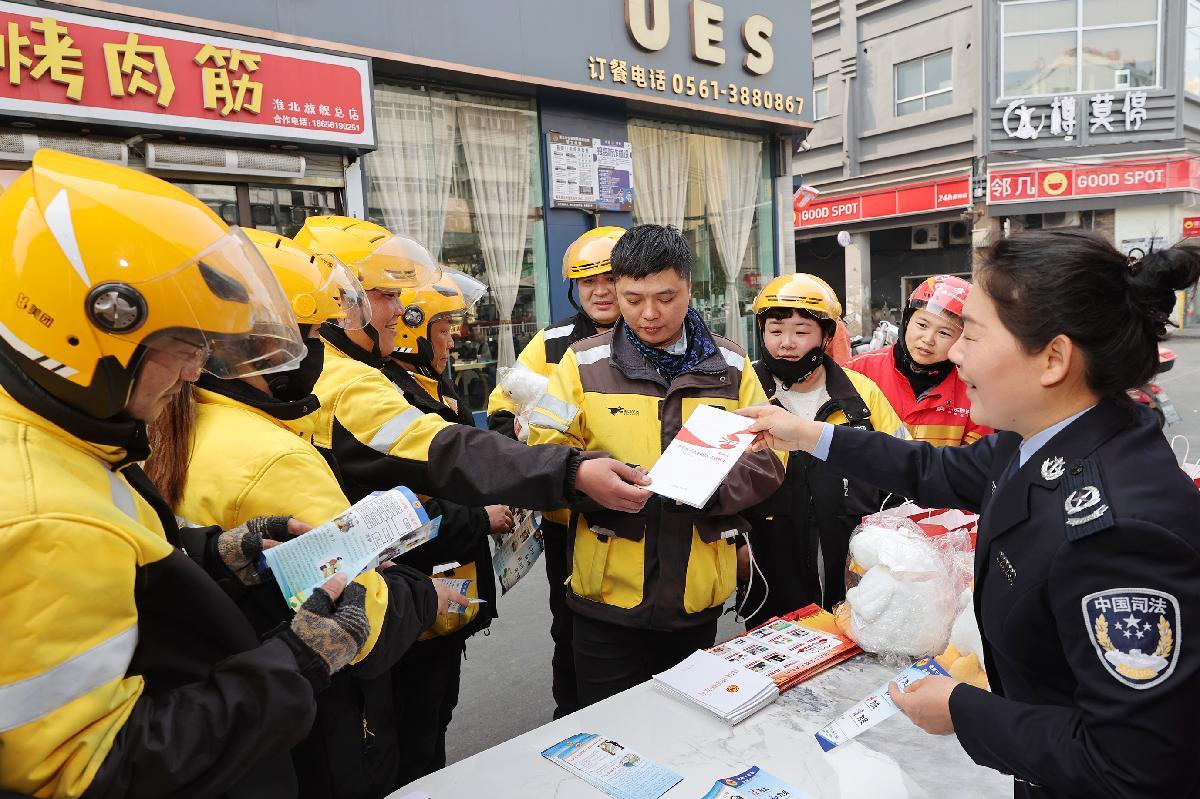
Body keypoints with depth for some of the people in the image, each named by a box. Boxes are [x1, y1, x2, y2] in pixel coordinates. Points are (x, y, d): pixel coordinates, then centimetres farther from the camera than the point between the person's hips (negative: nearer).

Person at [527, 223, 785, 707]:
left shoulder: (730, 366, 3)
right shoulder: (584, 362, -2)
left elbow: (768, 455, 1)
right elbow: (544, 451, -5)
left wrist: (714, 483, -19)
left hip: (699, 595, 2)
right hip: (609, 595, -2)